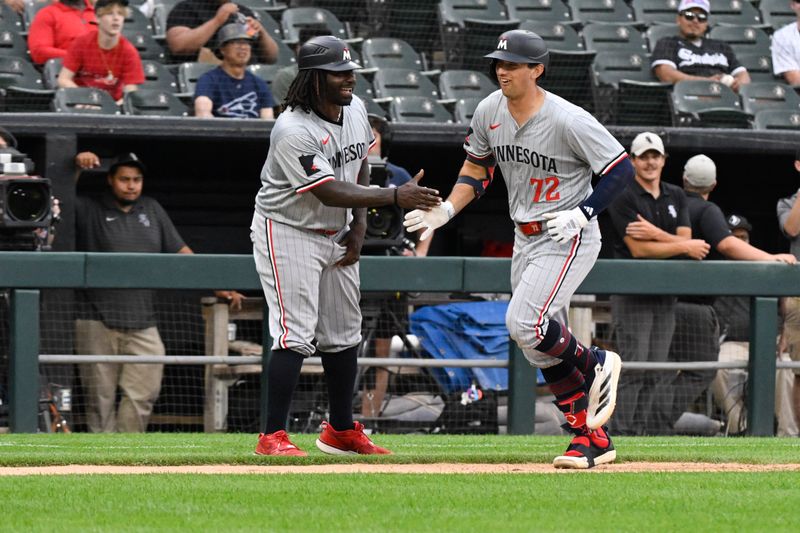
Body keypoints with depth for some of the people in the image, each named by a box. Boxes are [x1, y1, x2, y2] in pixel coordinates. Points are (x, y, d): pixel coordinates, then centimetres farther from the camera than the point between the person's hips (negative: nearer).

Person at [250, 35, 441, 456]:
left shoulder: (355, 110, -2)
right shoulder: (293, 131, -28)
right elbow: (330, 192, -30)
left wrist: (359, 226, 3)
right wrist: (395, 197, -36)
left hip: (337, 234, 8)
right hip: (288, 233, -8)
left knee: (344, 335, 13)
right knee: (296, 334, -14)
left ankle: (342, 431, 25)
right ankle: (273, 437, -10)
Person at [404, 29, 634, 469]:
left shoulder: (568, 120, -21)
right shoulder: (489, 112, -1)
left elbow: (622, 169, -15)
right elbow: (476, 169, 14)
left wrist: (582, 214, -22)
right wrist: (446, 210, 0)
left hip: (568, 238, -7)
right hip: (525, 239, 7)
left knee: (525, 324, -23)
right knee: (543, 344, 7)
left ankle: (595, 364, 4)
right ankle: (592, 438, 16)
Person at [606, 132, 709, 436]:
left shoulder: (676, 196, 13)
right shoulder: (623, 197, -6)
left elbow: (684, 241, 1)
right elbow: (638, 249, -15)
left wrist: (655, 233, -17)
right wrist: (685, 247, -11)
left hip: (665, 294, 6)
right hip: (631, 294, -6)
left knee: (656, 372, 4)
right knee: (634, 368, -11)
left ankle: (643, 433, 6)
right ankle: (622, 434, -10)